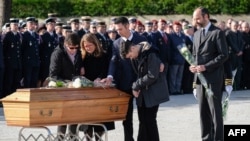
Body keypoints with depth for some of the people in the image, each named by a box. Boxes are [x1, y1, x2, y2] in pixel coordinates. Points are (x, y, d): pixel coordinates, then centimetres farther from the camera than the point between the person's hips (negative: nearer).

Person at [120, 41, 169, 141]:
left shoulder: (150, 54, -18)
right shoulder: (139, 55, 7)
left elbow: (152, 76, -22)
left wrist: (136, 85, -15)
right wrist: (137, 87, -5)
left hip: (152, 94, -8)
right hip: (142, 93, 8)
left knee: (150, 121, -3)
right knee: (143, 121, 11)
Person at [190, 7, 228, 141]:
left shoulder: (217, 33, -7)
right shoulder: (197, 34, 16)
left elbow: (224, 55, -12)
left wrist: (206, 67, -17)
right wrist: (193, 65, 1)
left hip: (213, 77, -7)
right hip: (200, 77, 7)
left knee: (215, 110, -3)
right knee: (203, 110, 8)